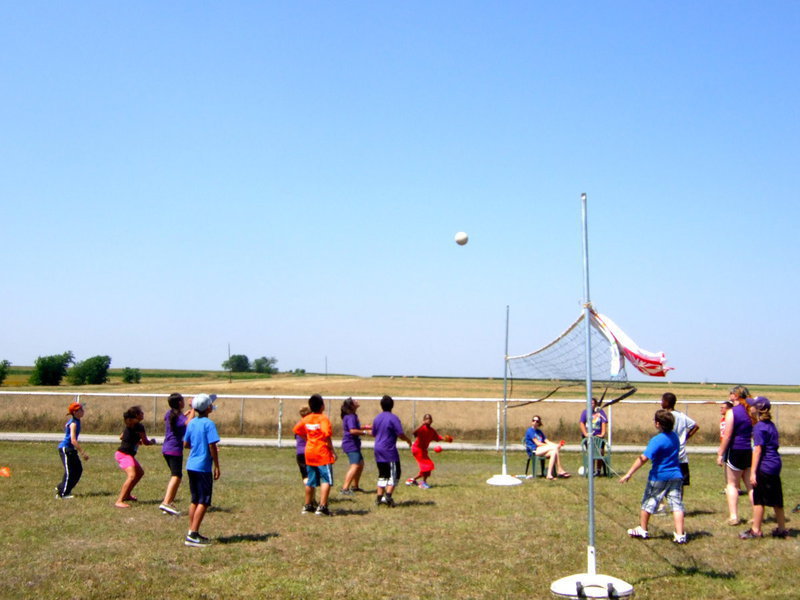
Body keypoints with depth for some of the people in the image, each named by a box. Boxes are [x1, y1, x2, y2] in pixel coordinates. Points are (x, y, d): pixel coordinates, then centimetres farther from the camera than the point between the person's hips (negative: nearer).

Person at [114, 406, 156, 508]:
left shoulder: (130, 425, 13)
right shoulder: (138, 426, -15)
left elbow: (121, 437, 25)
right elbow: (145, 442, -8)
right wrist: (152, 441, 13)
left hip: (128, 454, 10)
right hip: (124, 454, -10)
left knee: (140, 472, 24)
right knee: (132, 475, -26)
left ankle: (127, 494, 35)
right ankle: (119, 501, -32)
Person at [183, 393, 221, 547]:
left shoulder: (192, 423, 8)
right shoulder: (209, 424, -14)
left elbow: (186, 444, 14)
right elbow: (212, 447, -16)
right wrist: (217, 467, -9)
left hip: (191, 466, 8)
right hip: (203, 468, -8)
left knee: (195, 500, 15)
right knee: (204, 502, -2)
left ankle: (191, 533, 19)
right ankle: (192, 535, -5)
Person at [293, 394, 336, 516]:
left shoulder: (306, 419, 7)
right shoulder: (323, 418, -14)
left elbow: (297, 430, 16)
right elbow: (327, 435, -22)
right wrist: (332, 451, -14)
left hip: (309, 452, 7)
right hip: (322, 453, -7)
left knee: (311, 481, 17)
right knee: (326, 481, -4)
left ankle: (308, 506, 26)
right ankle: (322, 507, -11)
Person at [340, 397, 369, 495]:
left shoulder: (352, 416, 15)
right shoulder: (350, 417, -18)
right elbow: (353, 431, -28)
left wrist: (365, 427, 27)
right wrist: (365, 432, -21)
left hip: (354, 445, 11)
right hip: (351, 445, -11)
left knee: (361, 463, 20)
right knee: (355, 465, -18)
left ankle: (355, 486, 30)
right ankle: (344, 488, -22)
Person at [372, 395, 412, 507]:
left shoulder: (377, 418, 9)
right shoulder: (393, 418, -11)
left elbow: (373, 433, 19)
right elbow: (400, 434, -15)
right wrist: (408, 440, 4)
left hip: (378, 450, 7)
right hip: (389, 451, -7)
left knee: (382, 474, 14)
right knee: (394, 474, 0)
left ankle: (379, 497, 12)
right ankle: (388, 496, -11)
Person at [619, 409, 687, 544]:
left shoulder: (657, 440, -19)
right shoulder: (675, 436, 4)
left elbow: (644, 458, -26)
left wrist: (629, 473, -28)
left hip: (658, 477, -5)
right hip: (675, 476, 5)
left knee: (648, 503, 12)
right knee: (677, 505, 2)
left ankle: (642, 530, 24)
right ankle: (680, 535, -5)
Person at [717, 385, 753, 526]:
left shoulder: (732, 412, -11)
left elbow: (727, 436, -14)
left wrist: (720, 453, -9)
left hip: (735, 451, -5)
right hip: (750, 452, 5)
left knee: (732, 484, 5)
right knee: (751, 485, 12)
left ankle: (733, 516, 1)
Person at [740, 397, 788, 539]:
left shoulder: (759, 427, -15)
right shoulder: (771, 425, 11)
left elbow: (758, 450, -19)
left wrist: (753, 472, -19)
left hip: (764, 467, -9)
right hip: (775, 464, 9)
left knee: (758, 499, 0)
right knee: (776, 499, 15)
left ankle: (756, 530, 7)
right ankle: (782, 529, 22)